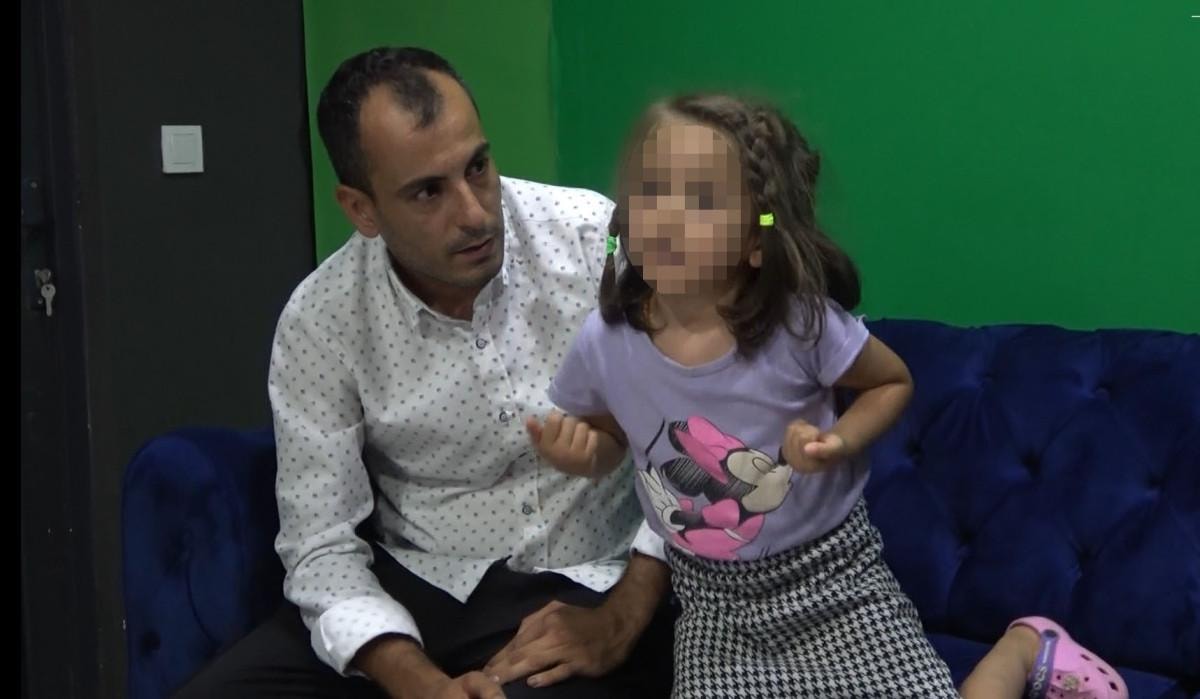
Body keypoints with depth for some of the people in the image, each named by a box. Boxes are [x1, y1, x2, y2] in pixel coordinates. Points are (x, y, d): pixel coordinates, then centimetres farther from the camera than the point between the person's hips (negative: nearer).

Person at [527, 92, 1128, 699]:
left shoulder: (801, 322, -24)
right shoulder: (604, 342, -15)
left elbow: (893, 382, -4)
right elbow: (608, 442, 5)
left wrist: (838, 442, -23)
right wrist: (579, 452, -18)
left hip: (830, 573, -3)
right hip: (713, 595, 3)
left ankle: (1023, 650, 26)